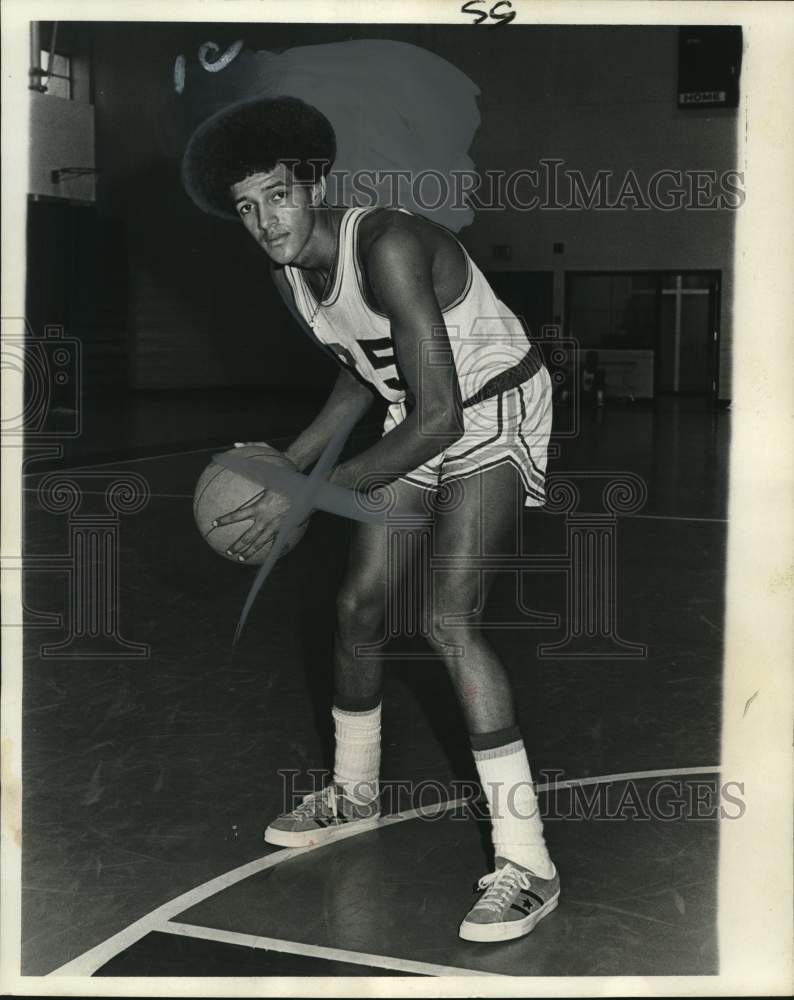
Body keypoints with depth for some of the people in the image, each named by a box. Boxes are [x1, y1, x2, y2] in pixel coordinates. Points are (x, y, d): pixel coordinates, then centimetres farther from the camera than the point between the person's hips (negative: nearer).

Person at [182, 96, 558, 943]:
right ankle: (353, 793, 33)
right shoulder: (288, 273, -4)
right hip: (421, 419, 8)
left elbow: (439, 416, -35)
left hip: (498, 410, -8)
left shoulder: (387, 246, -31)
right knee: (357, 603, 9)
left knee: (448, 617, -23)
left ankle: (526, 864, -19)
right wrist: (286, 462, 5)